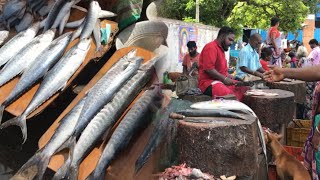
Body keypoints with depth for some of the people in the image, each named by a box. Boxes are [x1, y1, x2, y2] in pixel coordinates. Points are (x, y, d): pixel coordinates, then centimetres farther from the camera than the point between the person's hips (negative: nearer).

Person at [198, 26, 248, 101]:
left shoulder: (221, 49, 21)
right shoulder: (211, 47, -10)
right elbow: (208, 69, -20)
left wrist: (227, 76, 12)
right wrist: (224, 78, -16)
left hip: (222, 80, 10)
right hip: (209, 82, -10)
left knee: (245, 88, 0)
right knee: (229, 95, -36)